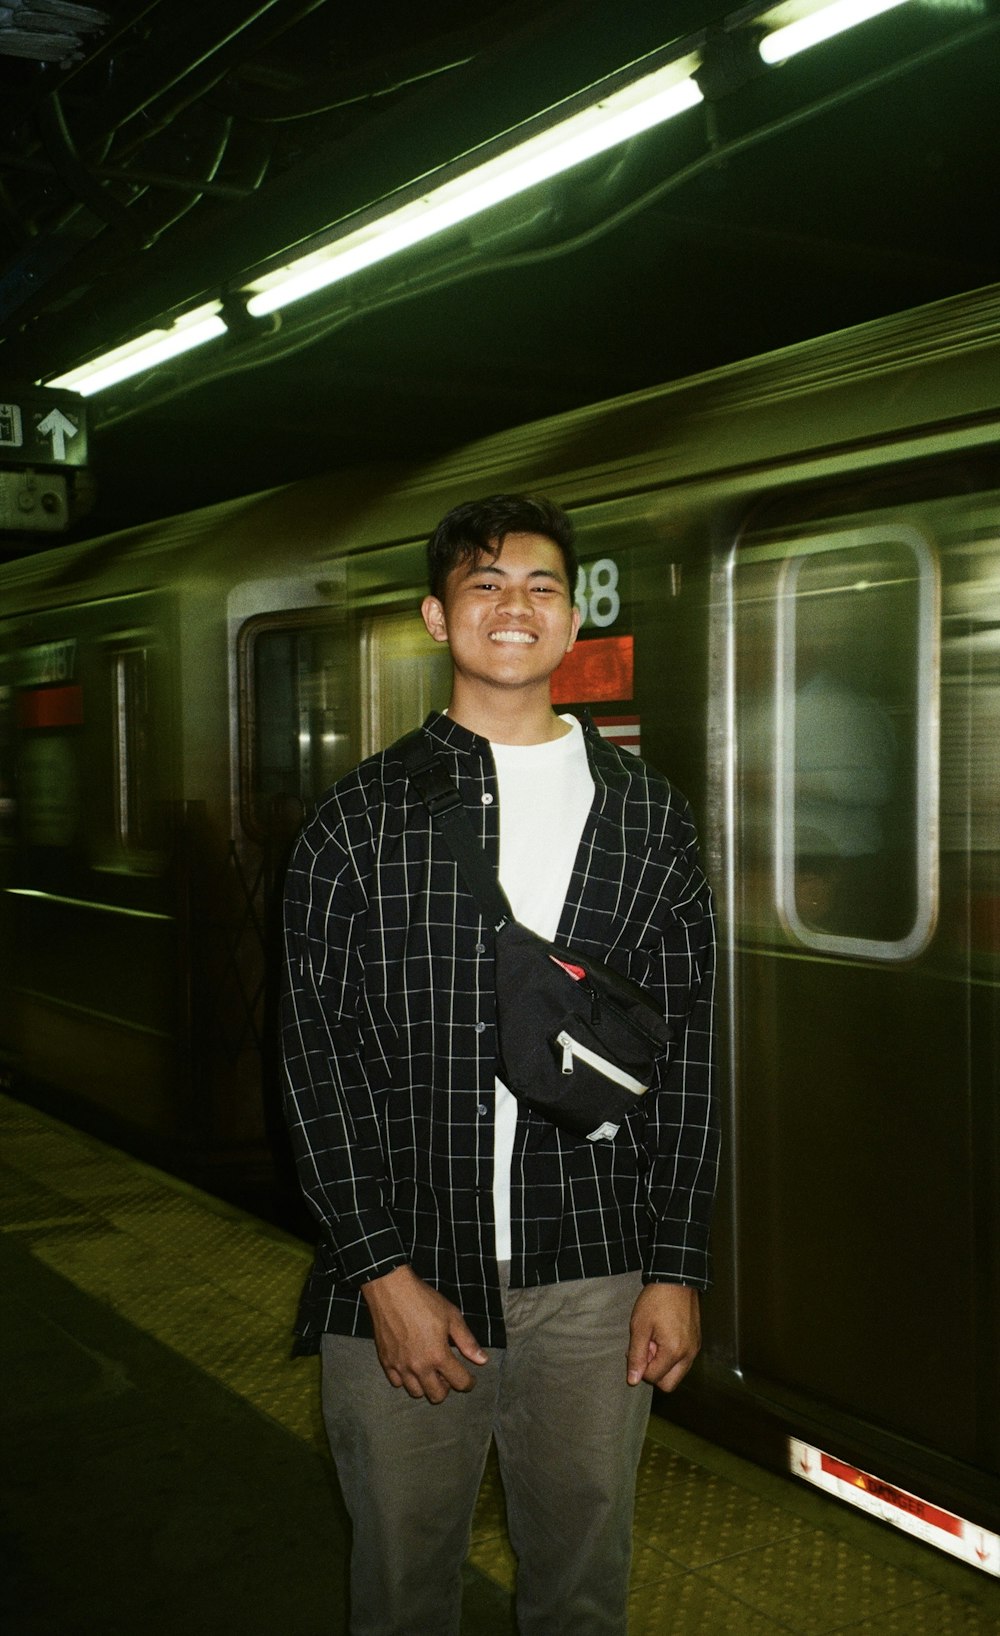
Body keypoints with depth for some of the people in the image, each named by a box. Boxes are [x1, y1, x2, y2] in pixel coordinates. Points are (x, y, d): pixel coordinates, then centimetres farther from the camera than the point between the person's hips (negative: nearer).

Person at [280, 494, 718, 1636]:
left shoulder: (647, 818, 4)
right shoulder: (358, 821, 0)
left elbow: (684, 1049, 4)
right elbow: (318, 1053, -3)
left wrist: (675, 1269, 0)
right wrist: (383, 1273, -9)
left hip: (595, 1282, 1)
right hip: (400, 1276, -1)